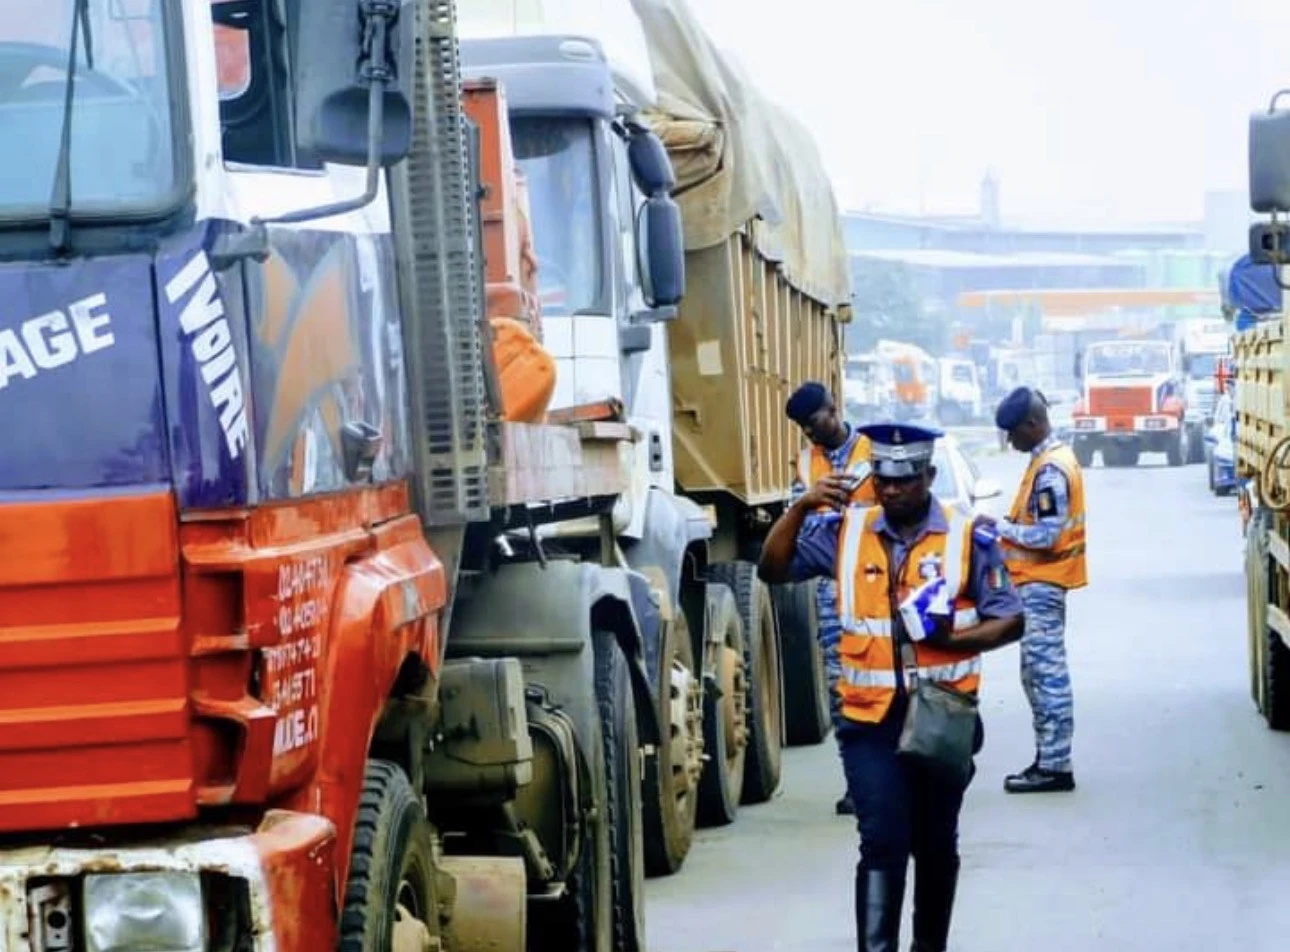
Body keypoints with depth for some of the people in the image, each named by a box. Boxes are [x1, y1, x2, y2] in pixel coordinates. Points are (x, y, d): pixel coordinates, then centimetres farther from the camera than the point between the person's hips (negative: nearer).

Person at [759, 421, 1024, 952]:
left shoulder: (969, 538, -4)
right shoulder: (845, 532, 1)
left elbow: (1010, 621, -2)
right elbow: (773, 569, 1)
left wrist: (952, 639, -21)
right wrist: (802, 508, -14)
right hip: (871, 719, 0)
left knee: (936, 843, 15)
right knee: (883, 842, -11)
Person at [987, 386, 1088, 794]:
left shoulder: (1050, 469, -19)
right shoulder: (1052, 458, 13)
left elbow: (1046, 535, -22)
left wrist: (1000, 527, -12)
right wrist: (1009, 526, 6)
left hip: (1041, 584, -11)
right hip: (1039, 581, 11)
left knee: (1046, 673, -7)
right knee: (1041, 673, 14)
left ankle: (1054, 765, -5)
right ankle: (1049, 759, 19)